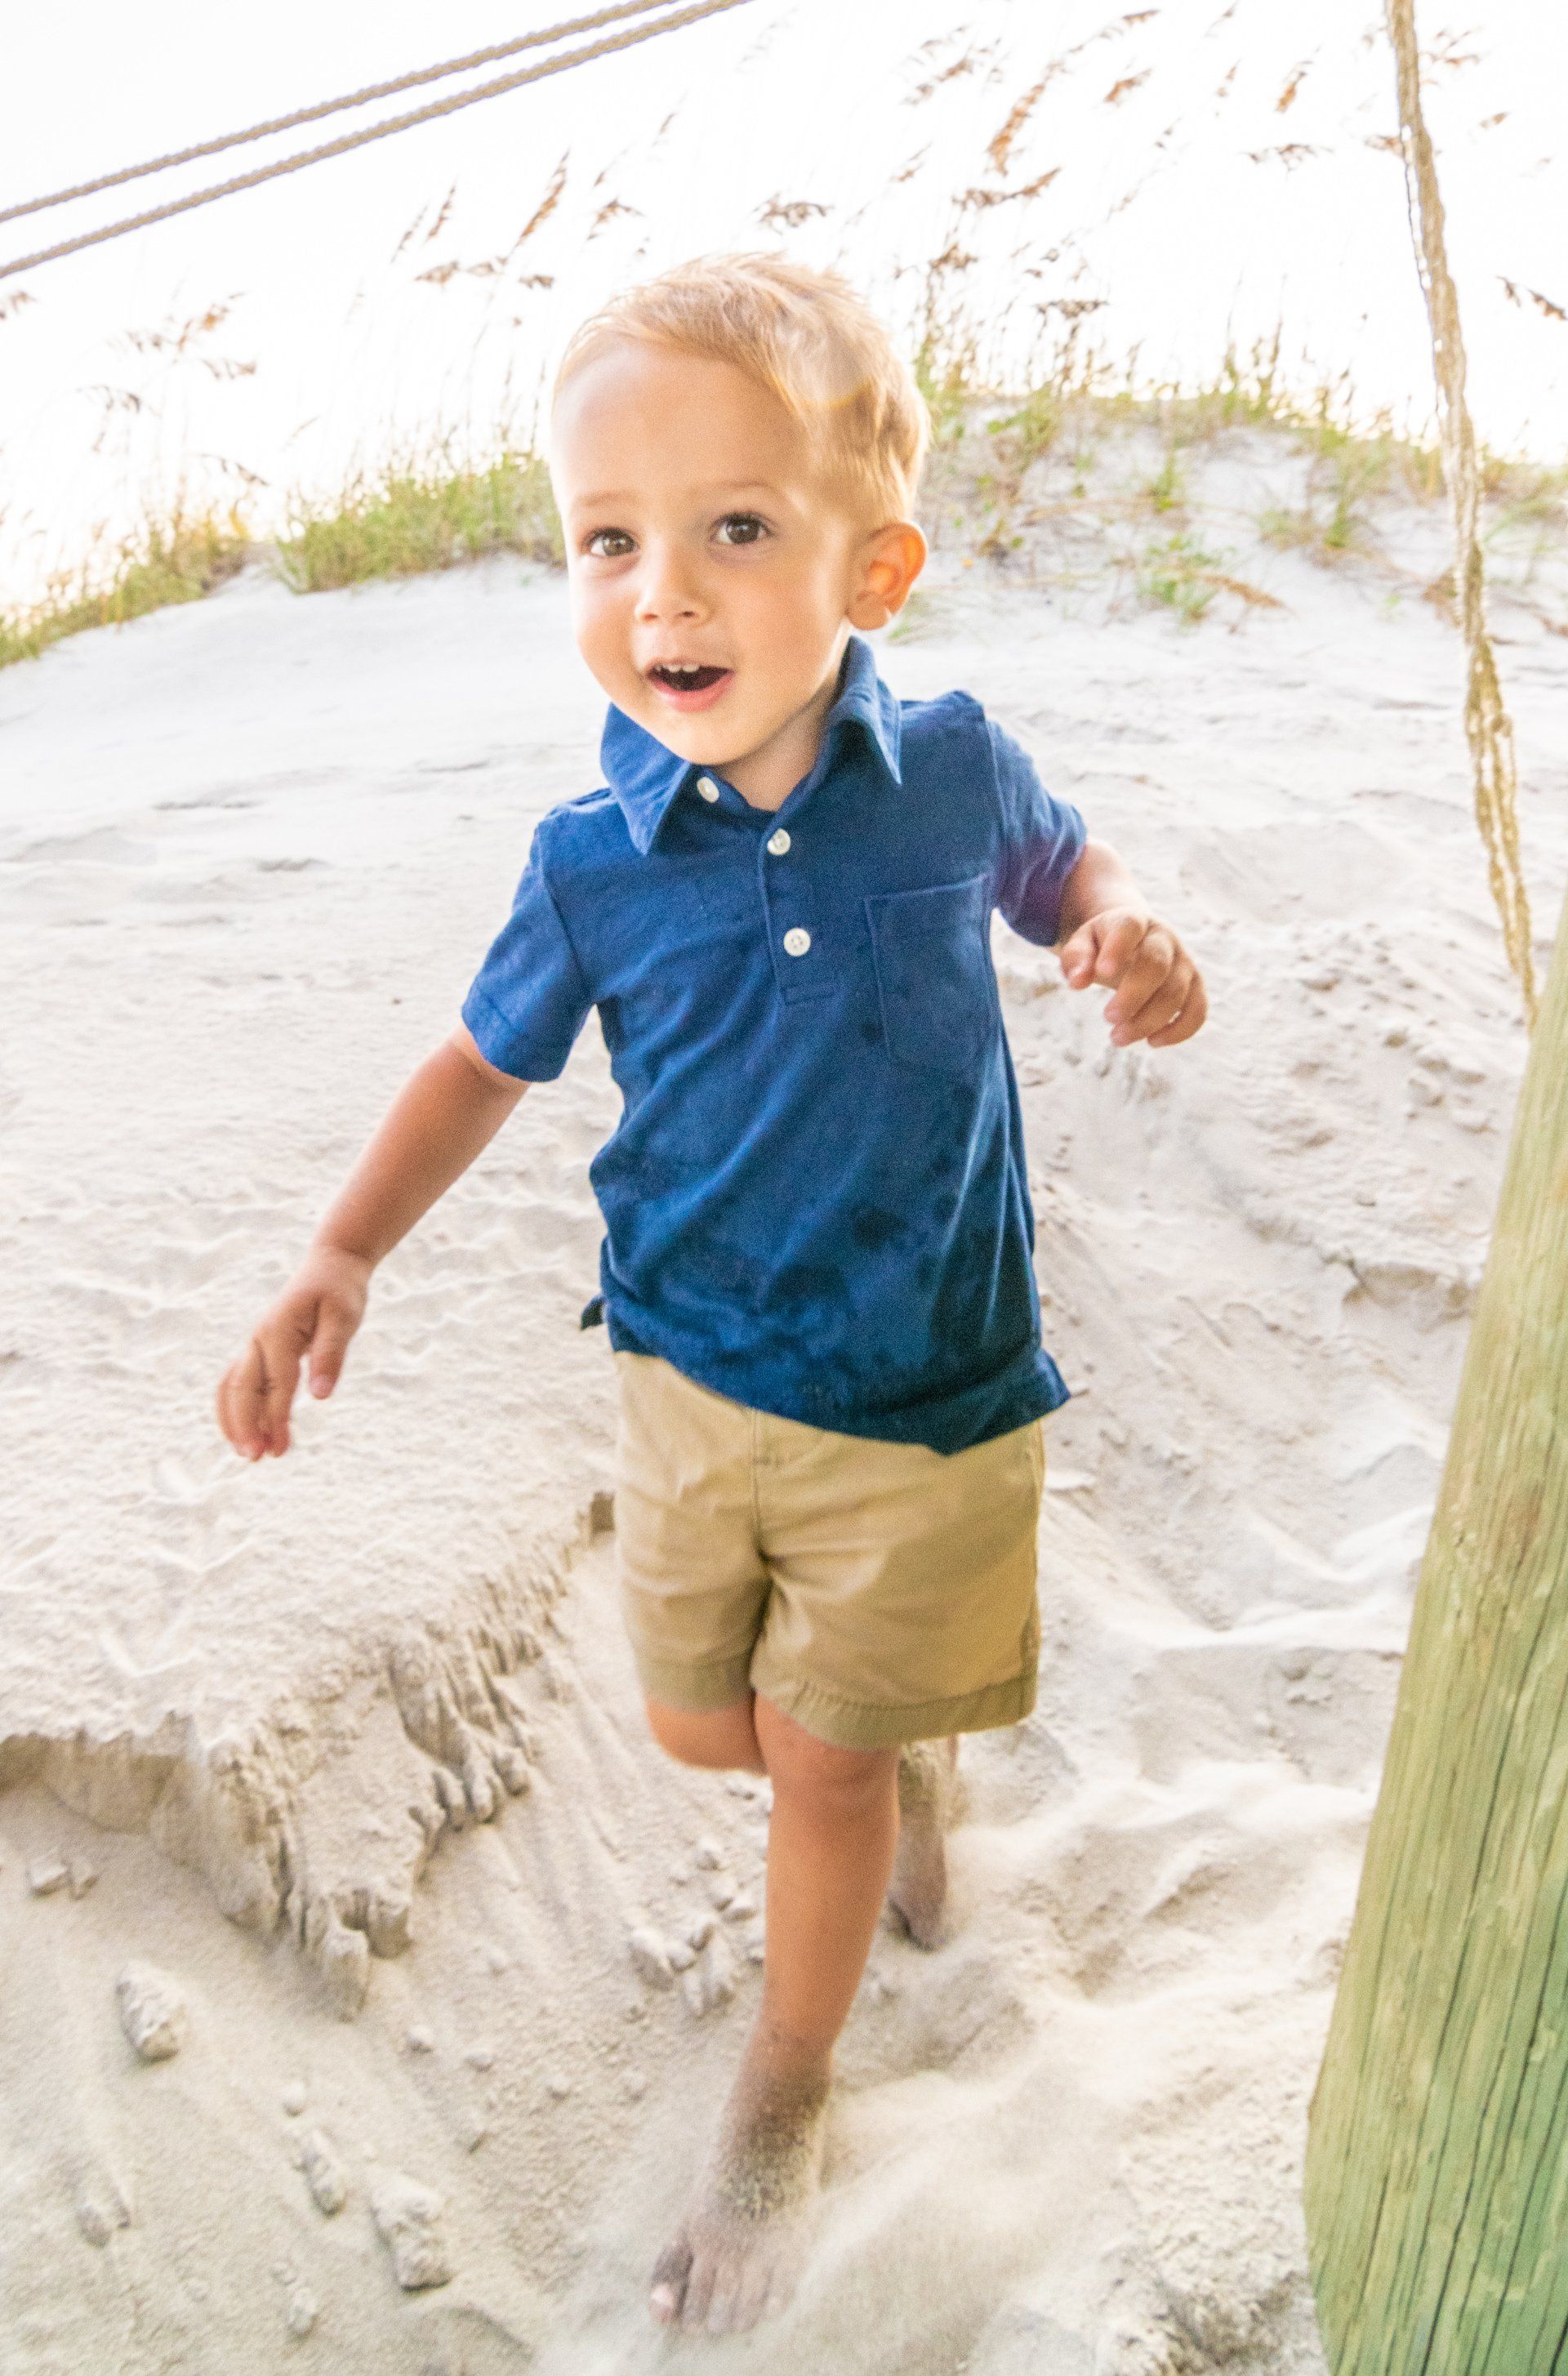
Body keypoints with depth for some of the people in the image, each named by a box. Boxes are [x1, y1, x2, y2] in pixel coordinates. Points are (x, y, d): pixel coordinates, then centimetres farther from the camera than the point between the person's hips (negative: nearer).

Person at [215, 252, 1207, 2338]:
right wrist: (342, 1262, -9)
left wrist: (1133, 937, -15)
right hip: (693, 1379, 2)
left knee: (824, 1773, 11)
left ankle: (780, 2116, 38)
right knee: (707, 1729, 18)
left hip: (923, 1398, -2)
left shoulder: (952, 770, -14)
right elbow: (489, 1061, 3)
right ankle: (911, 1751, 55)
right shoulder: (592, 862, -13)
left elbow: (1064, 860, 9)